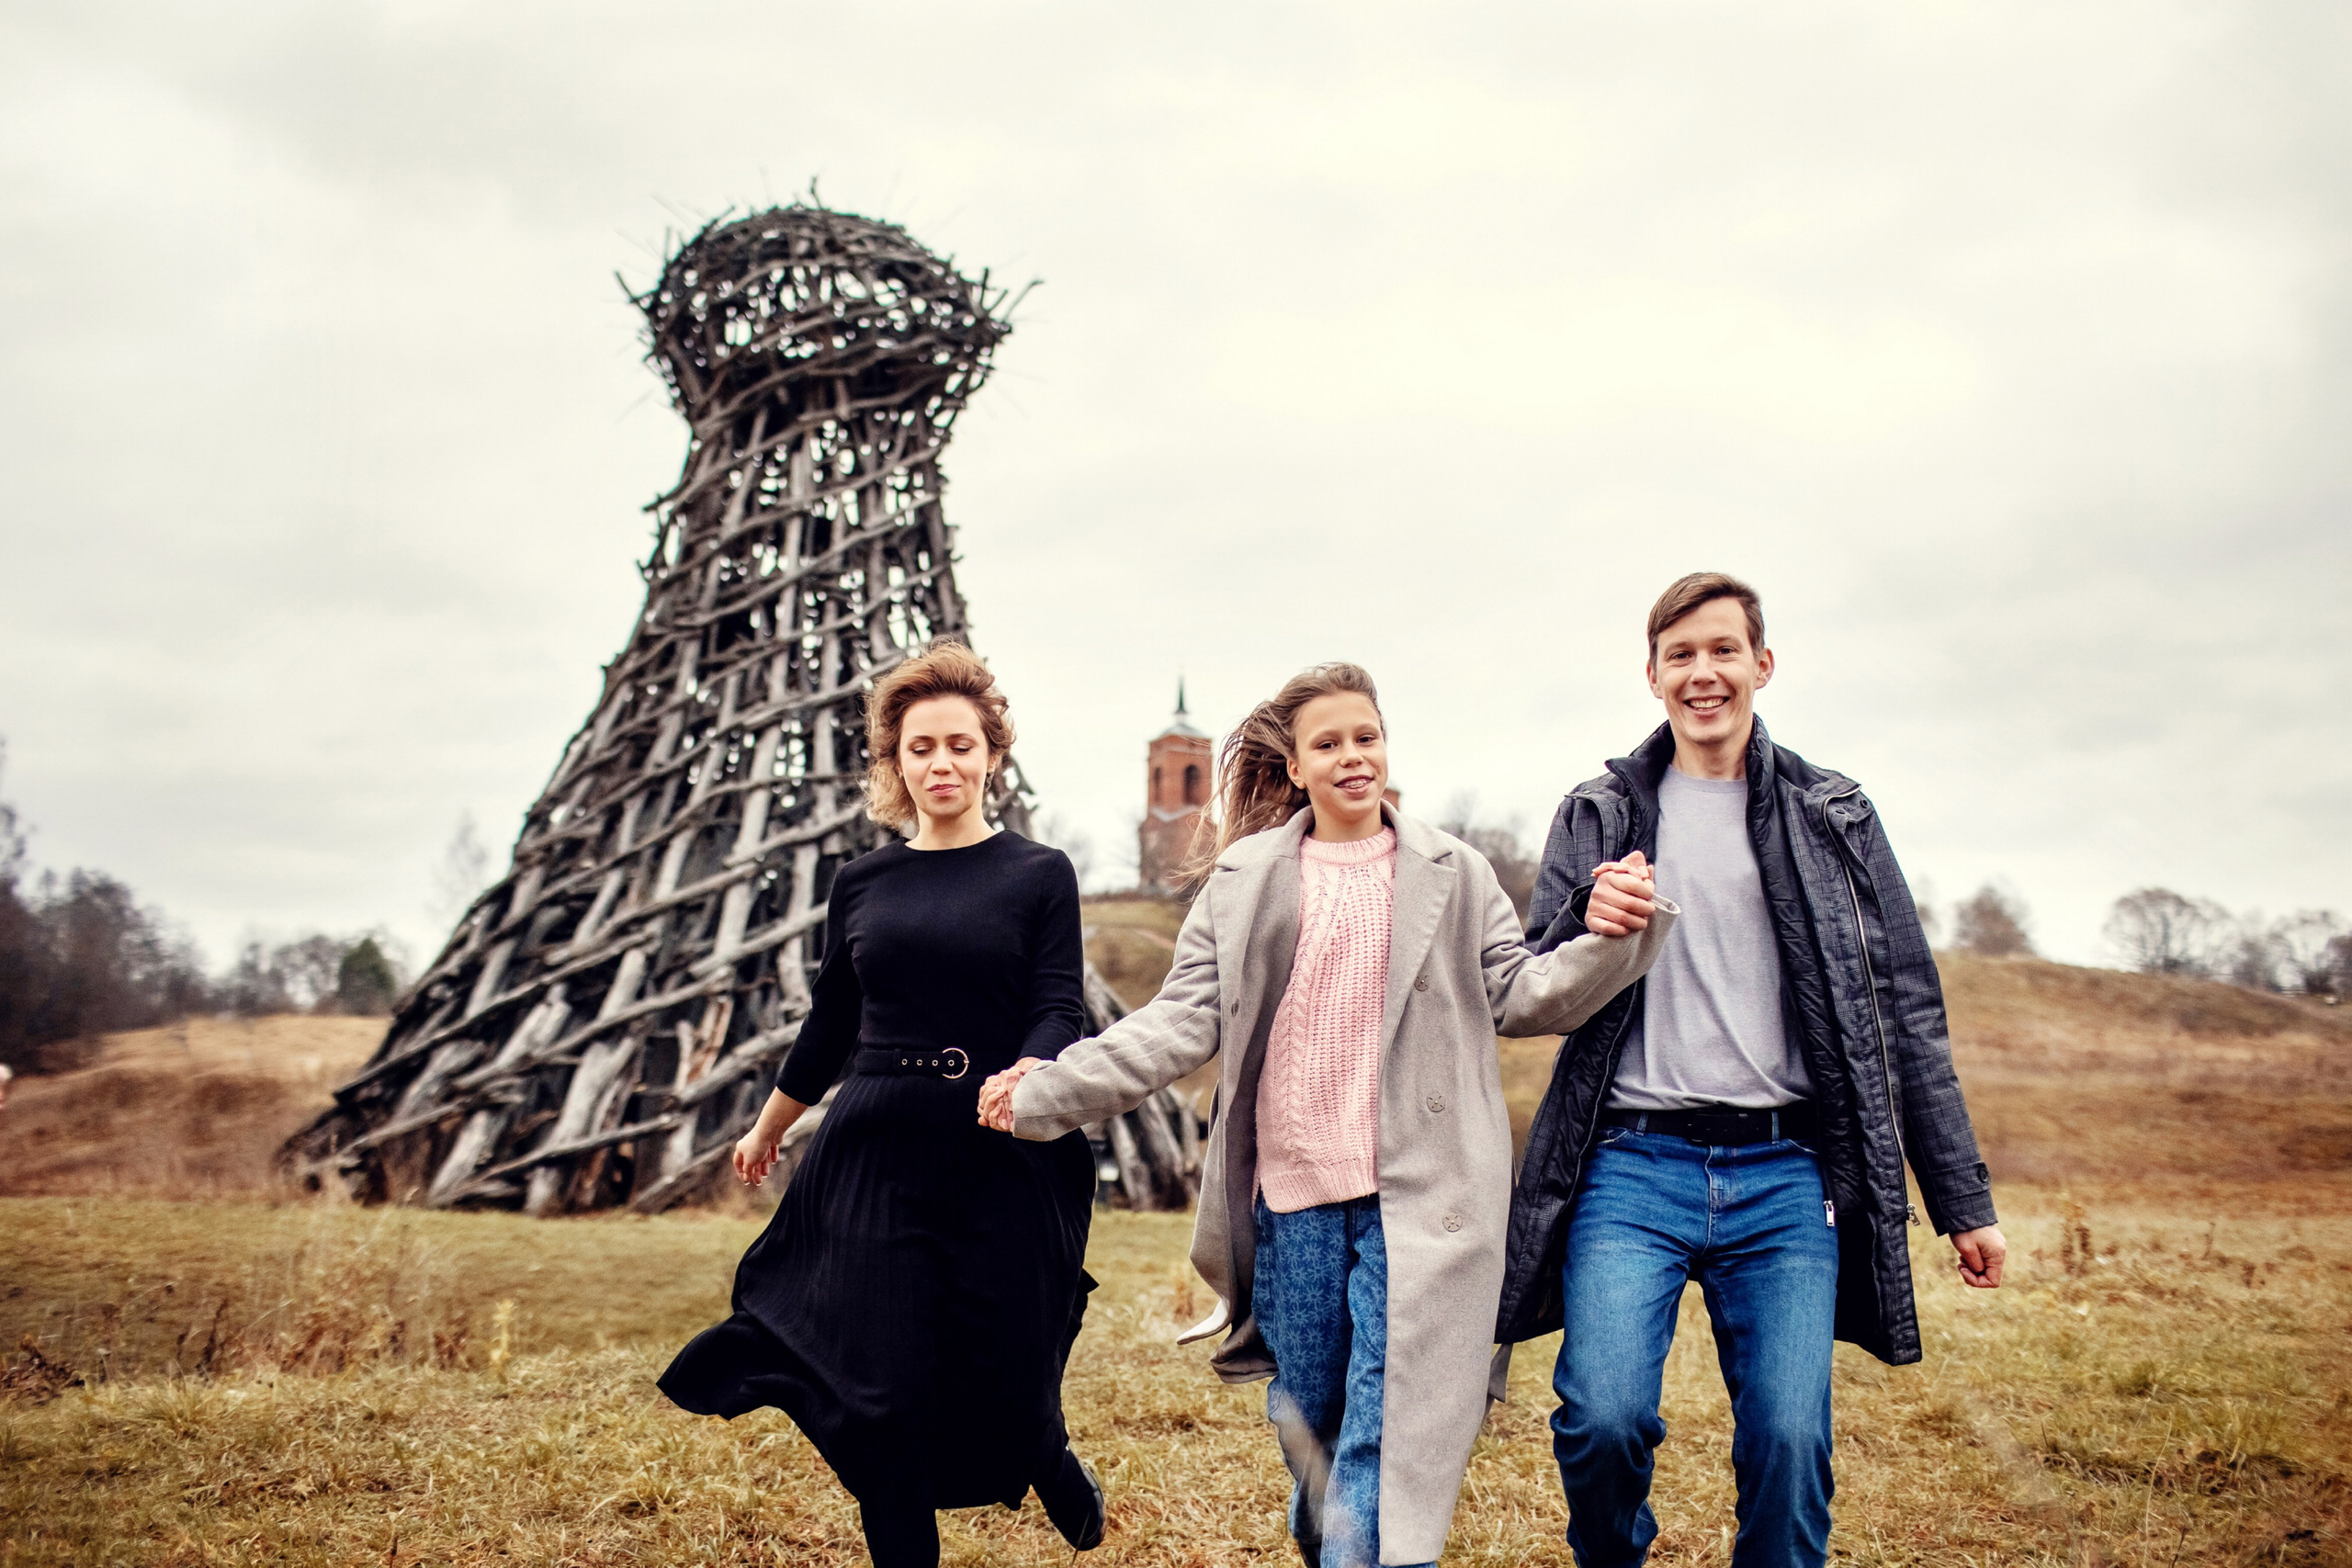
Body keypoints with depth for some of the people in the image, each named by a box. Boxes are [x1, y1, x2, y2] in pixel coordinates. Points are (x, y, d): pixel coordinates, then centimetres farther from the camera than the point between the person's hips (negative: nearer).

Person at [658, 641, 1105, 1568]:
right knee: (884, 1399, -2)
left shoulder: (1040, 875, 1)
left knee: (1003, 1393, 4)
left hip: (1002, 1168, -2)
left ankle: (1061, 1475, 39)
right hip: (875, 1161, 2)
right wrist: (767, 1130, 29)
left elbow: (1060, 1013, -7)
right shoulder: (861, 885, 10)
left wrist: (1026, 1078, -29)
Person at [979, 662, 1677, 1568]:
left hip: (1412, 1194, -2)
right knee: (1305, 1422, 14)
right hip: (1293, 1195, 2)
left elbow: (1518, 994, 4)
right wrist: (1051, 1090, -6)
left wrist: (1613, 937, -14)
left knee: (1383, 1433, -9)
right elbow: (1184, 1022, 4)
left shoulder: (1454, 875, 8)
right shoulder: (1243, 883, 8)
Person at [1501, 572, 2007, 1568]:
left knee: (1789, 1440, -9)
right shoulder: (1599, 814, 11)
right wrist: (1588, 924, -12)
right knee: (1603, 1419, -14)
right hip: (1631, 1166, 0)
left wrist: (1963, 1200, 9)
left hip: (1785, 1176, 1)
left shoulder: (1834, 818, 11)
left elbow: (1906, 1015, 11)